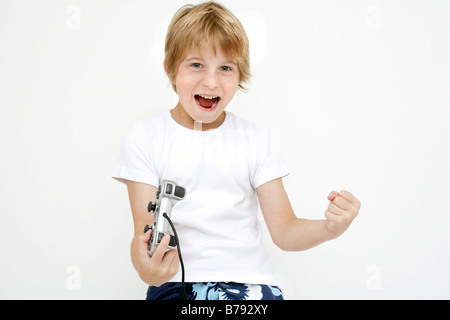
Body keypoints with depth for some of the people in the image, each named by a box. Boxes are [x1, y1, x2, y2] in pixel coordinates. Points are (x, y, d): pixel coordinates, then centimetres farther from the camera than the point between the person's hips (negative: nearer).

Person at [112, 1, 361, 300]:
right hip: (176, 281, -1)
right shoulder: (144, 138, 4)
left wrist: (329, 228, -16)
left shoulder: (258, 139, 9)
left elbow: (284, 230, 5)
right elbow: (144, 234, -2)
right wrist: (145, 267, -25)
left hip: (248, 279, 2)